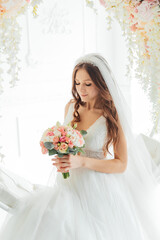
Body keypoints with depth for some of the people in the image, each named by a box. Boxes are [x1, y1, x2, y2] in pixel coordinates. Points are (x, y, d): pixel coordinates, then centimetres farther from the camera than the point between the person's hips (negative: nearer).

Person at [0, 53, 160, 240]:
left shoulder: (112, 116, -11)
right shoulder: (71, 107, 5)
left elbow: (121, 164, -10)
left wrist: (82, 161, -21)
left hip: (96, 188, -5)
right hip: (68, 183, 5)